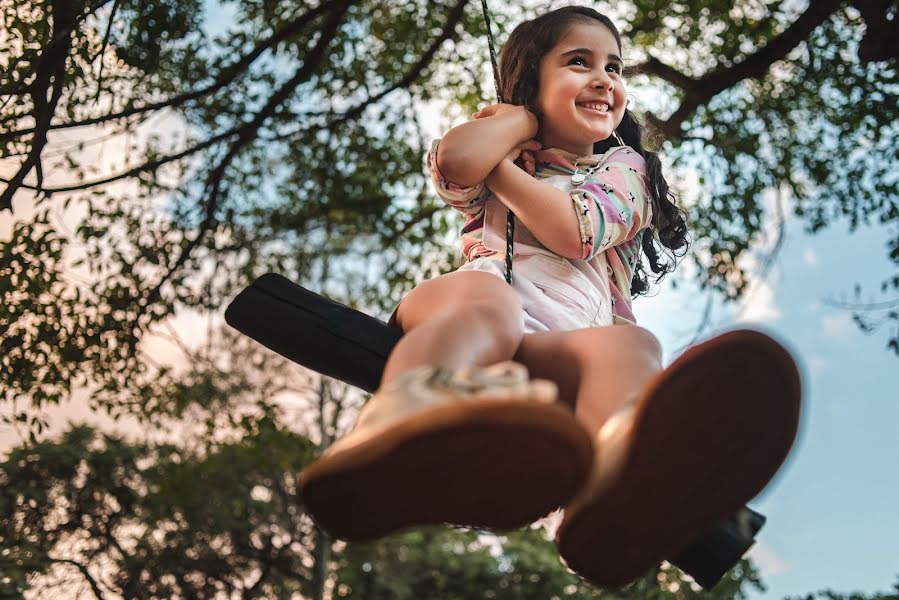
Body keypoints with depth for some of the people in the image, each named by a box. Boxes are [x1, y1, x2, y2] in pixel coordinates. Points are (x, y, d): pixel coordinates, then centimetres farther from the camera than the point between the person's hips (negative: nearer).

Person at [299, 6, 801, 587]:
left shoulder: (626, 167, 29)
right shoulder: (511, 153, 31)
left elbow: (573, 230, 4)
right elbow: (456, 161, 2)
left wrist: (495, 163, 13)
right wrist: (524, 119, 17)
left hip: (563, 348, 0)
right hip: (460, 315, 0)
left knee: (631, 346, -36)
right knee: (483, 299, -38)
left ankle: (619, 479, -76)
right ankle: (394, 429, -76)